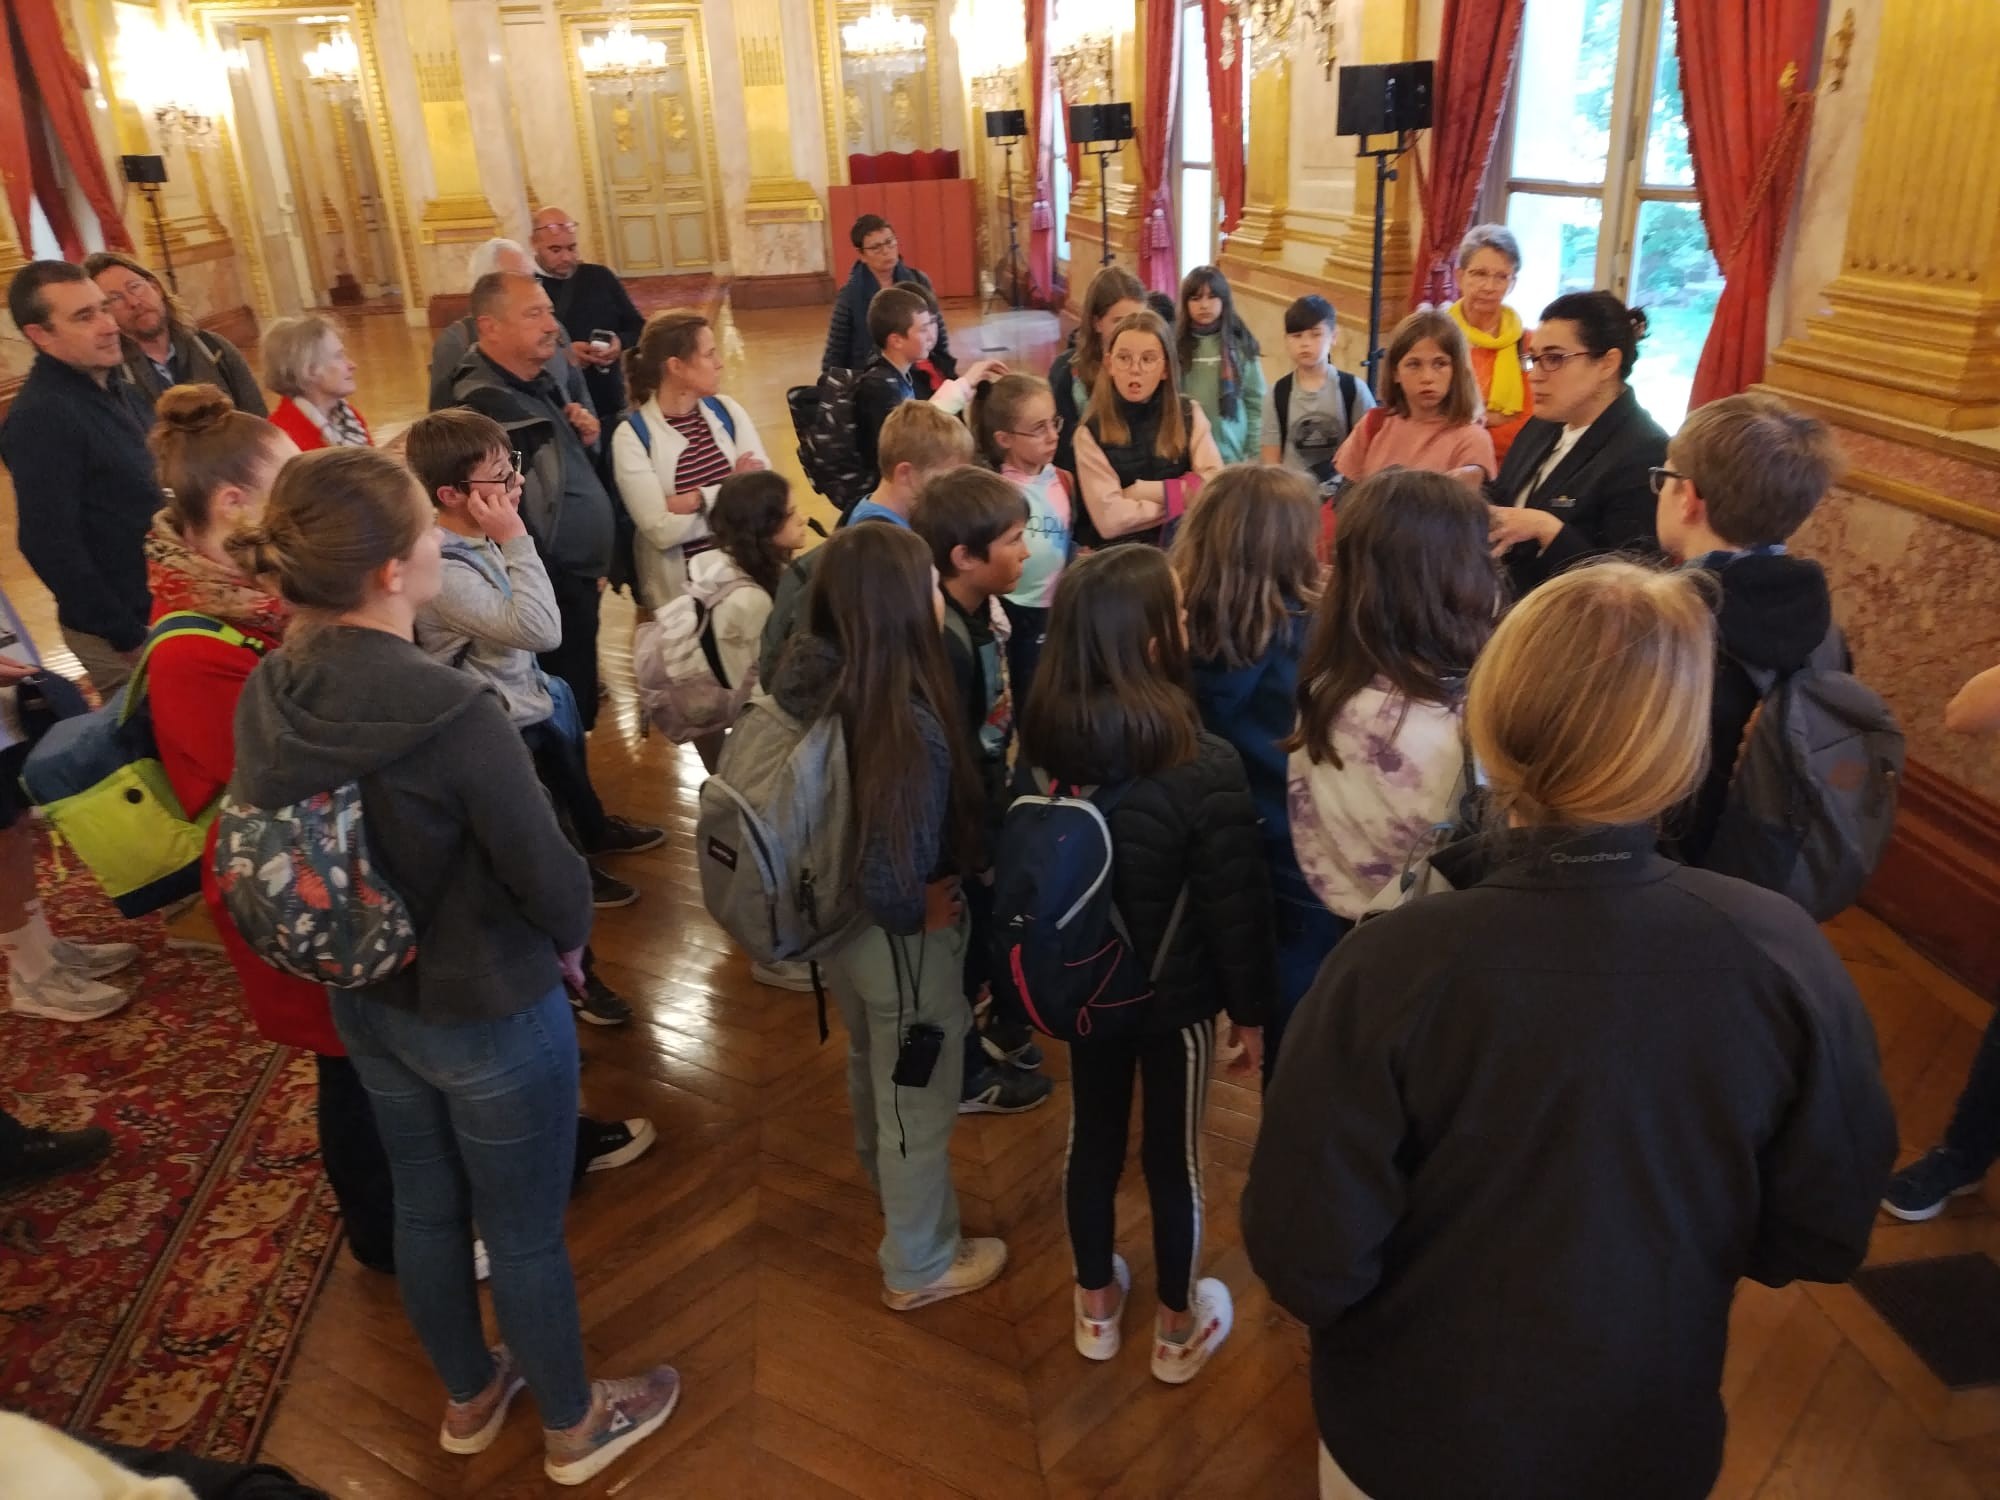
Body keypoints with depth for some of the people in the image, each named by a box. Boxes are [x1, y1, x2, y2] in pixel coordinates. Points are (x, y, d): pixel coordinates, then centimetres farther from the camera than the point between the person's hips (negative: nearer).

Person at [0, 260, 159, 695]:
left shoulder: (120, 390, 9)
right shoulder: (40, 417, -18)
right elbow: (50, 545, -21)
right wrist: (126, 635, -18)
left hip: (166, 609, 8)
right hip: (127, 632, -8)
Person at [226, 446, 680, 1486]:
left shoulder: (265, 699, -11)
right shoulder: (452, 713, -33)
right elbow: (549, 875, -23)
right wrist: (568, 938, -1)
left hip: (362, 1001, 7)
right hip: (489, 1015, -6)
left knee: (425, 1207, 26)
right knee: (525, 1235, 15)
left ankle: (470, 1398, 51)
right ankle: (573, 1428, 40)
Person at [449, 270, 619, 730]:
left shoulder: (540, 383, 10)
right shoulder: (486, 408, -23)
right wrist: (564, 590, -20)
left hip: (578, 579, 10)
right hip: (554, 592, -10)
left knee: (578, 705, 21)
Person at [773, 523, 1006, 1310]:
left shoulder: (807, 682, -12)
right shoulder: (909, 727, -35)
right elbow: (891, 890, -35)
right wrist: (934, 907, -14)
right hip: (899, 940, -8)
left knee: (871, 1069, 34)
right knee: (919, 1104, 17)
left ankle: (886, 1183, 63)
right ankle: (918, 1266, 41)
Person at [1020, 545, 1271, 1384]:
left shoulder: (1039, 747, -13)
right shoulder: (1203, 765, -27)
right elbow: (1234, 905, -18)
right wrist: (1252, 1009, -3)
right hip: (1176, 994, -4)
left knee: (1092, 1140, 21)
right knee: (1173, 1156, 15)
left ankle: (1096, 1307, 43)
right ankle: (1179, 1330, 36)